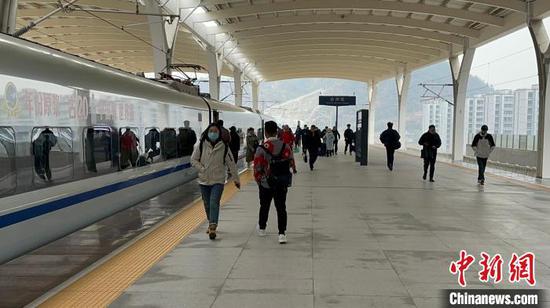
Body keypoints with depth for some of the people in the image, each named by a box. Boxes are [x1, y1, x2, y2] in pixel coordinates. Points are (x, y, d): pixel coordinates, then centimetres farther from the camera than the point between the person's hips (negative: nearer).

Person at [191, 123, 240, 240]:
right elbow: (193, 159, 5)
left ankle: (213, 227, -17)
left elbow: (231, 163, 0)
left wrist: (236, 179, 3)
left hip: (218, 181, -2)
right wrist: (202, 169, -11)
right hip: (204, 180, 3)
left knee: (214, 203, -16)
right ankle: (211, 224, 34)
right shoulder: (201, 145, -3)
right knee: (207, 204, 14)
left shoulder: (224, 147, -6)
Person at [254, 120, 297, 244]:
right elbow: (291, 163, 3)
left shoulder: (261, 149, -16)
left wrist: (259, 180, 5)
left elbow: (257, 168, -13)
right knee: (281, 208, 8)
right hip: (282, 184, 1)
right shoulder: (286, 146, -7)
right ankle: (282, 233, 0)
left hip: (266, 184, -1)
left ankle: (261, 228, 37)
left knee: (264, 206, 19)